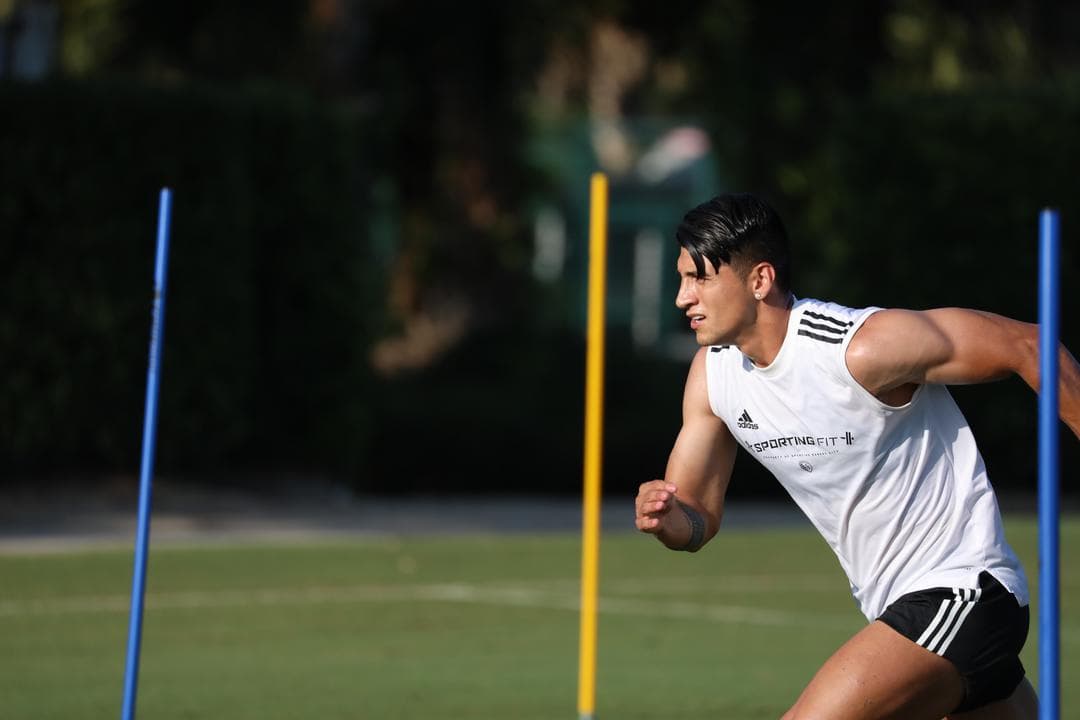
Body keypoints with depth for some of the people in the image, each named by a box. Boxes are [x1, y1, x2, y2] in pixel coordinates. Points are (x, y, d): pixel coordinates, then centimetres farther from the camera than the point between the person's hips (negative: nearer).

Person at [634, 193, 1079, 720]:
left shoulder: (866, 348, -23)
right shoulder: (712, 373, 0)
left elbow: (1027, 345, -15)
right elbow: (697, 520, 5)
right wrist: (666, 518, -18)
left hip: (958, 592, -8)